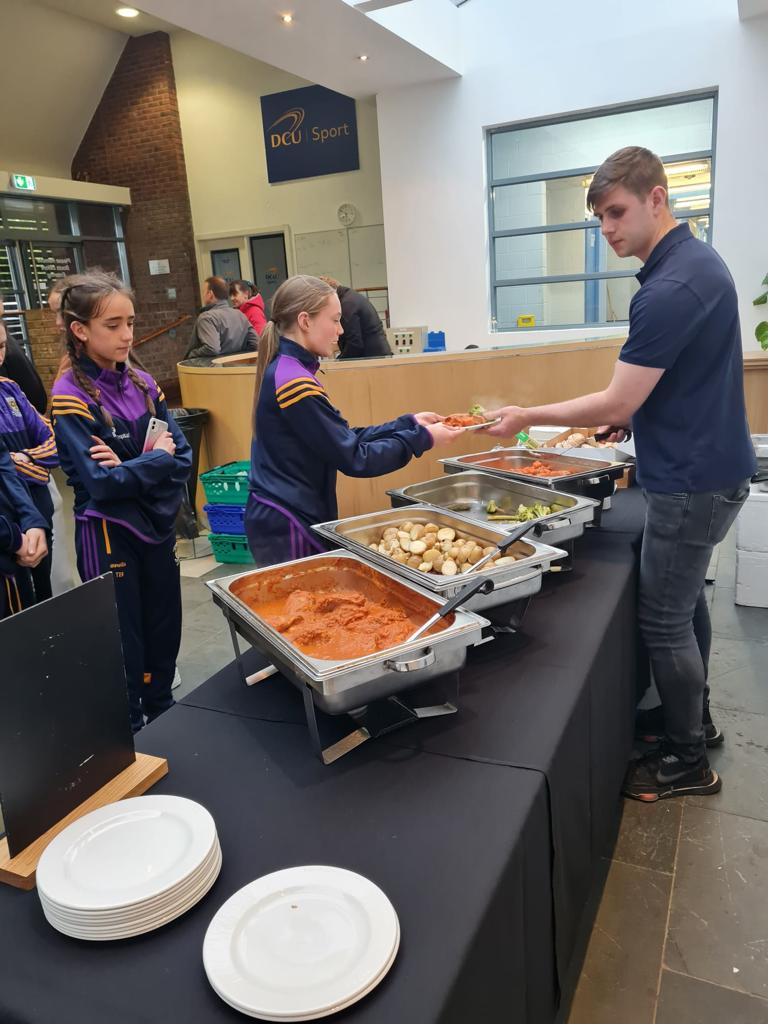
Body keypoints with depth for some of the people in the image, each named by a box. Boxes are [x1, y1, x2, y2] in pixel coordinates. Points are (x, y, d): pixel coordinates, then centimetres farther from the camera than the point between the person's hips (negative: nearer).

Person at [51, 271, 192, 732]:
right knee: (123, 645, 8)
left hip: (158, 525, 6)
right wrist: (156, 459, -12)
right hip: (107, 534, -6)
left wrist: (130, 468, -17)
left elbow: (183, 457, -2)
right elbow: (101, 482, -21)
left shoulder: (143, 384, 3)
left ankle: (164, 722, 39)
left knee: (165, 634, 18)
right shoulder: (70, 397, -14)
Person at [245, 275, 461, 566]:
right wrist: (422, 439, -11)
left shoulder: (284, 370, 8)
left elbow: (345, 436, 9)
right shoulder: (294, 381, -22)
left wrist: (409, 423, 6)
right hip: (288, 529, -9)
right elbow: (354, 459, -19)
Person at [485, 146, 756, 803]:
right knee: (686, 598, 22)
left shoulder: (671, 287, -23)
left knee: (663, 620, 1)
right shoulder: (698, 260, 9)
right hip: (710, 466, 10)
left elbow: (615, 406, -22)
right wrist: (631, 412, 10)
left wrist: (526, 418, -12)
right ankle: (695, 719, 40)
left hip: (691, 481, -10)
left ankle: (687, 762, 19)